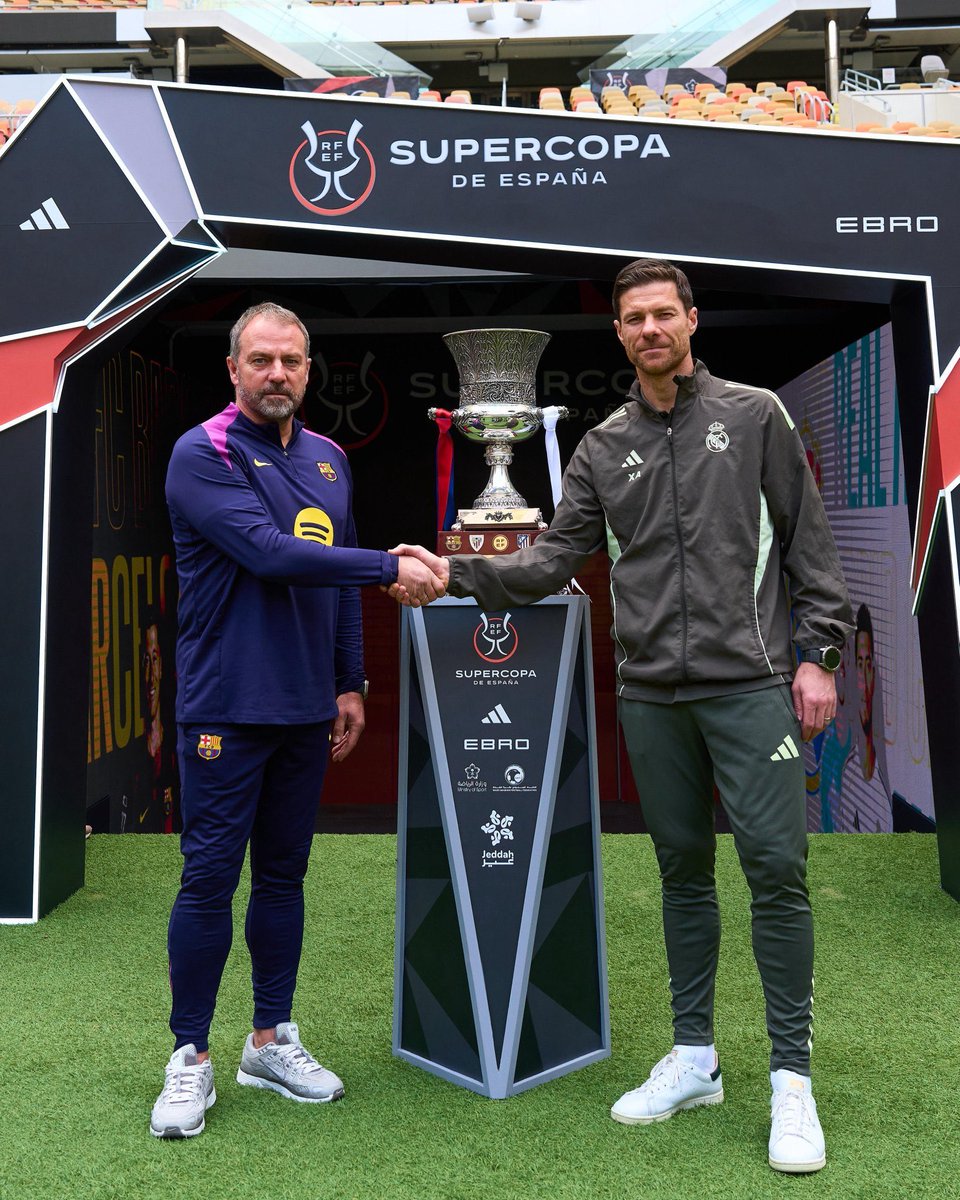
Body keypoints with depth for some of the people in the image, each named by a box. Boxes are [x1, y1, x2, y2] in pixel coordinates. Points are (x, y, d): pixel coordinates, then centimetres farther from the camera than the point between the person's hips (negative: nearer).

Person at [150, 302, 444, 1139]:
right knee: (209, 878, 0)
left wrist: (351, 683, 14)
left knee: (284, 875, 13)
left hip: (307, 710, 6)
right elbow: (271, 554, -21)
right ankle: (191, 1058, 14)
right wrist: (389, 568, -20)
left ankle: (272, 1040, 26)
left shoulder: (329, 460, 13)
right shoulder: (203, 455, -8)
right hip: (227, 708, -6)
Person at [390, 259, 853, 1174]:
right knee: (683, 869, 11)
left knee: (775, 866, -6)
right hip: (652, 694, 4)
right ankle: (693, 1059, 24)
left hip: (751, 684, -3)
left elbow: (808, 542, 2)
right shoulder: (603, 447, 11)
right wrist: (457, 574, -5)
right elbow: (556, 558, 7)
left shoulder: (753, 416, 3)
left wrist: (817, 654, -5)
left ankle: (791, 1079, 6)